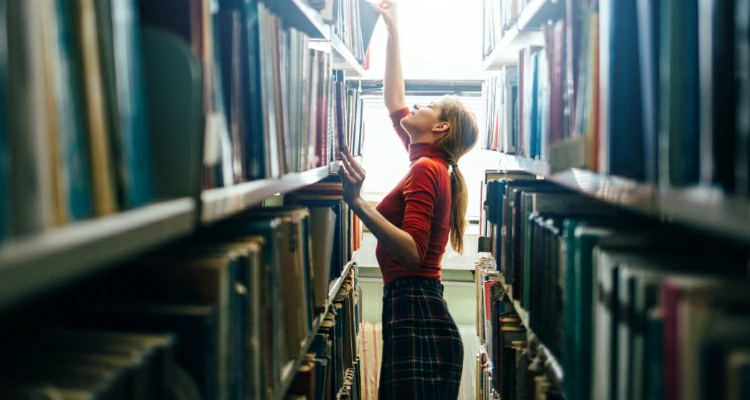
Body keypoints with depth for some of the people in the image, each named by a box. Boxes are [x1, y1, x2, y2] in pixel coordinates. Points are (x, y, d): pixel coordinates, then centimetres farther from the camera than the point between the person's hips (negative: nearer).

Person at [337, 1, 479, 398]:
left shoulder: (425, 169, -10)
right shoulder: (431, 163, 15)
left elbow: (412, 253, -22)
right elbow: (394, 103, 26)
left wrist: (357, 201, -30)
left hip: (418, 320, -9)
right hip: (409, 311, 9)